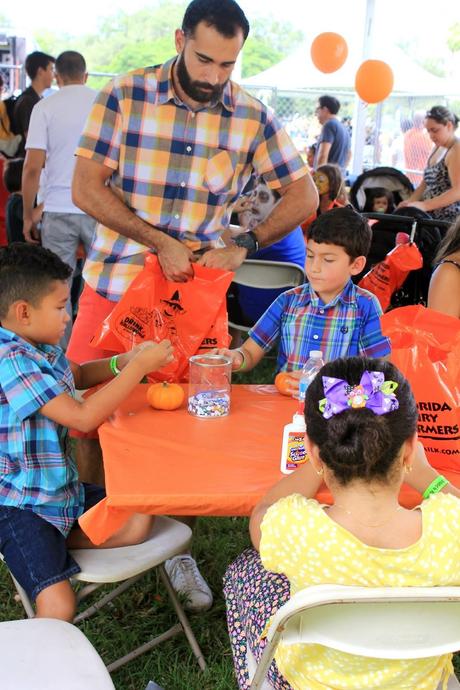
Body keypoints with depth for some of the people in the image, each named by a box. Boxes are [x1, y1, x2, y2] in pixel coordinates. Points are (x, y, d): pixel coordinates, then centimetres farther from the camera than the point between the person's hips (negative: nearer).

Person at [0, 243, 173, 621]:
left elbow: (76, 374, 26)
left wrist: (124, 360, 6)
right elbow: (84, 417, -27)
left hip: (62, 488, 9)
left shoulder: (41, 346, 4)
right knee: (59, 607, -21)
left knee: (137, 523, -1)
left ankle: (53, 543, 6)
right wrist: (139, 367, -20)